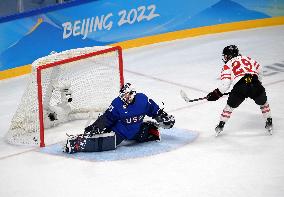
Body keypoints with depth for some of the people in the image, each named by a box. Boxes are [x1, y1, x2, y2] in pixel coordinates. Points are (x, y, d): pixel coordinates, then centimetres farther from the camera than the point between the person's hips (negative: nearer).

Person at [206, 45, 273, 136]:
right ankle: (269, 123, 32)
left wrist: (216, 94, 14)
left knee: (230, 106, 20)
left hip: (240, 88, -2)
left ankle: (220, 126, 28)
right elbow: (259, 69, 25)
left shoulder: (227, 66, 15)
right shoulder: (247, 58, 27)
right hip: (255, 84, 3)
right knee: (263, 103, 29)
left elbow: (225, 84, 4)